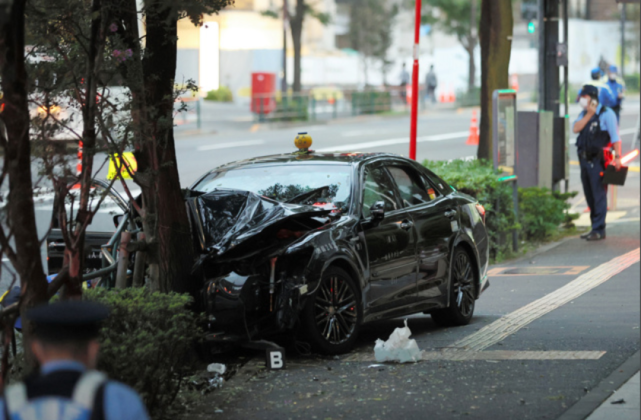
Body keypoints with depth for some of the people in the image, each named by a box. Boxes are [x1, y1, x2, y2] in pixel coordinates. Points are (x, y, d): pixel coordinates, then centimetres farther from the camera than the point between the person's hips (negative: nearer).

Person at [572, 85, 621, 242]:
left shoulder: (606, 114, -7)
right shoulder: (584, 113, 16)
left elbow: (615, 137, -11)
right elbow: (576, 128, -1)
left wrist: (617, 157, -18)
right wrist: (589, 115, -7)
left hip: (598, 160, -8)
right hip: (584, 159, 8)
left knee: (599, 195, -8)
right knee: (590, 195, 11)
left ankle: (599, 230, -8)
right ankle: (595, 228, 19)